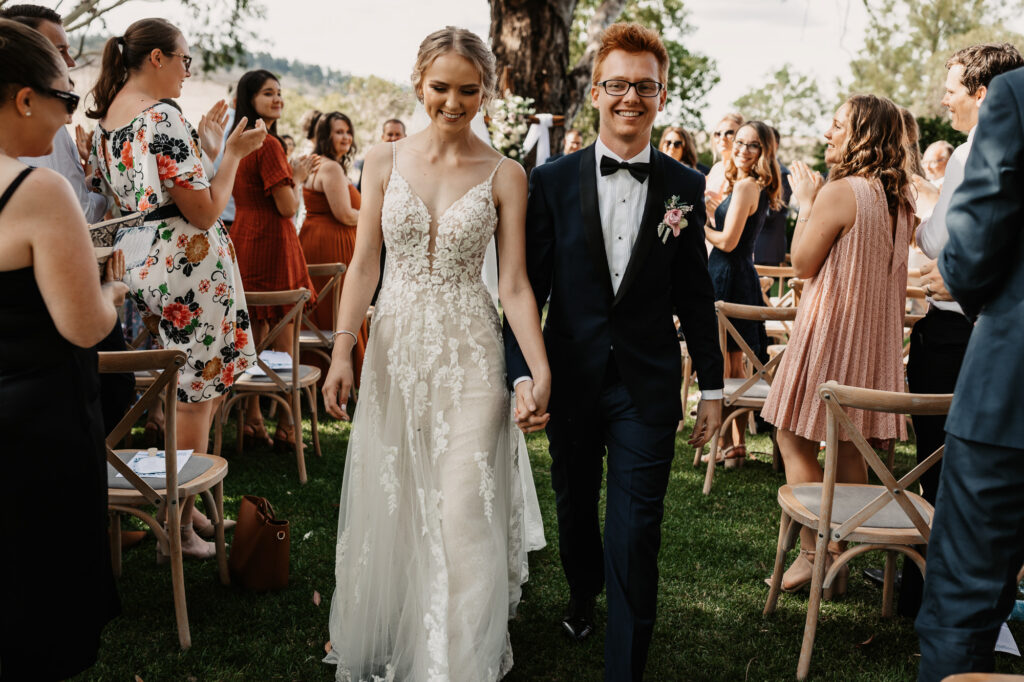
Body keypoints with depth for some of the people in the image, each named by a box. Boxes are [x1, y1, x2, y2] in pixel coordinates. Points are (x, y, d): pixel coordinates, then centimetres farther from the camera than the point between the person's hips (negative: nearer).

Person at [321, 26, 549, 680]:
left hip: (469, 354, -2)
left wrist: (542, 368, -14)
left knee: (462, 511, -2)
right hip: (395, 345, 2)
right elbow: (364, 263, 2)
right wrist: (342, 350, -7)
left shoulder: (505, 175, -2)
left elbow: (515, 283, -4)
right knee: (388, 502, 11)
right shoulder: (385, 161, 3)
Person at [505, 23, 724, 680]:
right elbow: (528, 285, -3)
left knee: (636, 534, -3)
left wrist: (713, 387, 6)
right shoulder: (552, 181, -3)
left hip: (648, 386, -1)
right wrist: (523, 373, -13)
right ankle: (584, 592, 52)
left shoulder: (686, 187, -1)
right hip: (571, 379, 2)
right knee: (575, 507, 21)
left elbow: (696, 294, 4)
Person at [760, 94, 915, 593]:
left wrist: (805, 203, -2)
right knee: (849, 450, 12)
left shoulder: (839, 192, -17)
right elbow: (891, 273, 15)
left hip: (829, 329, -8)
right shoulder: (900, 200, 8)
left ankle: (813, 554, 4)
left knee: (795, 441, 3)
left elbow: (802, 263, -9)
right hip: (876, 338, 8)